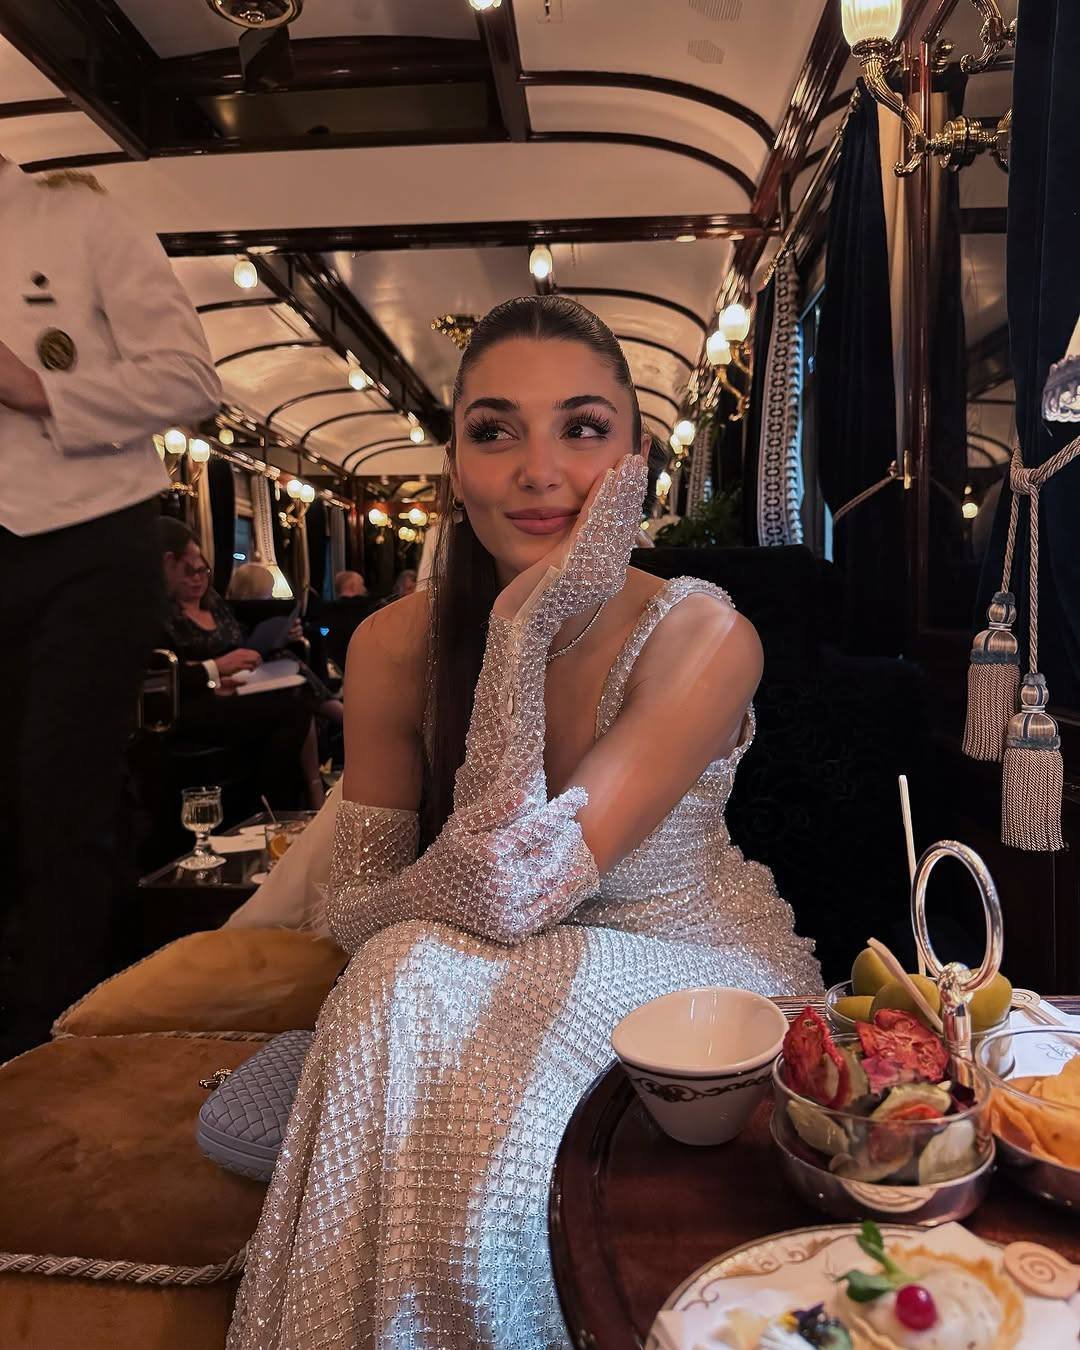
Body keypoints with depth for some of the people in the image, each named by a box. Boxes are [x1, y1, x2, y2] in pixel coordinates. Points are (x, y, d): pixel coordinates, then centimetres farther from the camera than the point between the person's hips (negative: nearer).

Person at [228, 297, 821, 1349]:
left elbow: (517, 890, -25)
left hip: (684, 963, -3)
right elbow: (352, 907, -8)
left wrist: (520, 638, -28)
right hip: (486, 980, 4)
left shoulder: (701, 637, -19)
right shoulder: (397, 643, -8)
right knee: (410, 977, -28)